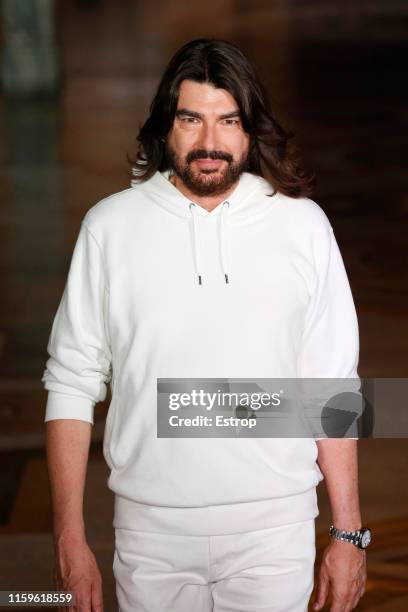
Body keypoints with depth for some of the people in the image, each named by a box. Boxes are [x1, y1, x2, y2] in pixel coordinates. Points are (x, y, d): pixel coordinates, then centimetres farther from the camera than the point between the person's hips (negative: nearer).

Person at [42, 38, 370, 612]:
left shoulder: (304, 226, -1)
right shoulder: (110, 226, -1)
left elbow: (332, 389, 1)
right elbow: (72, 384, 1)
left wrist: (348, 534, 0)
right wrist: (70, 539, -2)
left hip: (275, 526, 0)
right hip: (150, 527, 0)